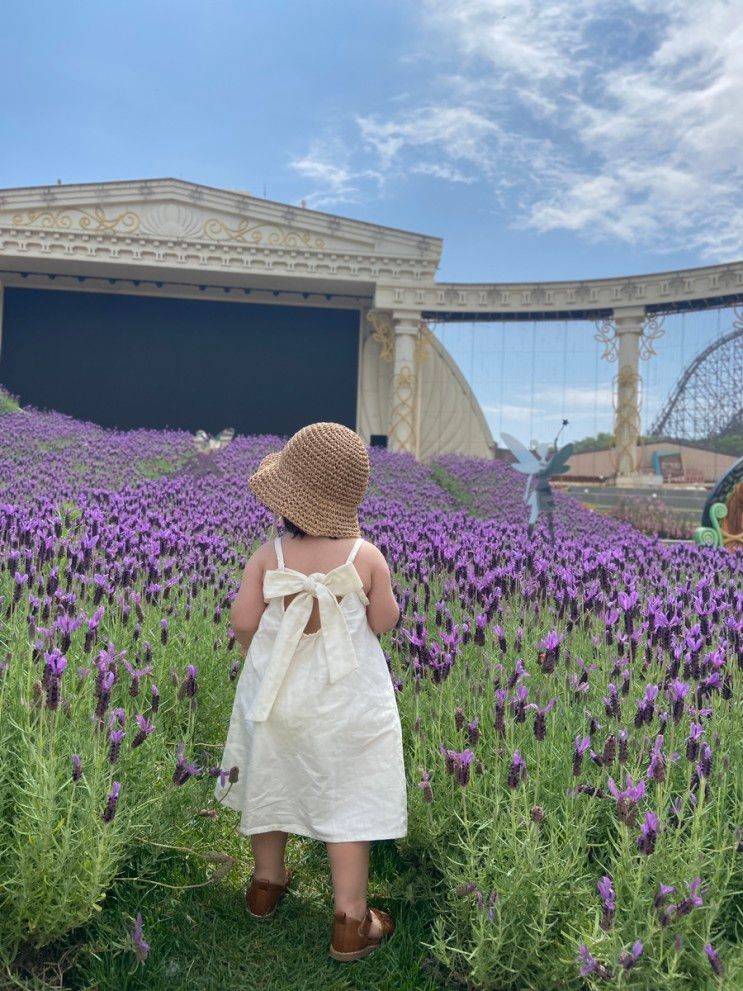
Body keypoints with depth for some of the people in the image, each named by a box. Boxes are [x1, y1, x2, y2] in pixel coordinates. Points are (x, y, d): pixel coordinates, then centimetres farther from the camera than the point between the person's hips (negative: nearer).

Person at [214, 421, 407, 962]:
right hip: (346, 700, -2)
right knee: (348, 800, 10)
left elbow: (243, 622, -11)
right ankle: (350, 922, 19)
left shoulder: (268, 556, -14)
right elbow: (384, 622, -7)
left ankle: (267, 882, 44)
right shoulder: (366, 556, -17)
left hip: (276, 694, 3)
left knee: (272, 783, 23)